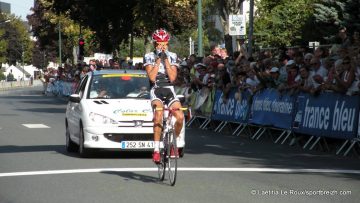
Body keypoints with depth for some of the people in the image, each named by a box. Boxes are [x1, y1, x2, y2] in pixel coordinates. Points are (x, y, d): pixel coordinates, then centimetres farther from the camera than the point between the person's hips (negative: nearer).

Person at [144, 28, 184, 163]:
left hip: (170, 91, 2)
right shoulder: (149, 56, 2)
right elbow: (152, 77, -12)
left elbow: (172, 77, -6)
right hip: (156, 91, -2)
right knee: (158, 114, -33)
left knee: (180, 117, -21)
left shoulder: (172, 56, 7)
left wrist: (166, 59, -9)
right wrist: (158, 59, -11)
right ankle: (156, 149, -32)